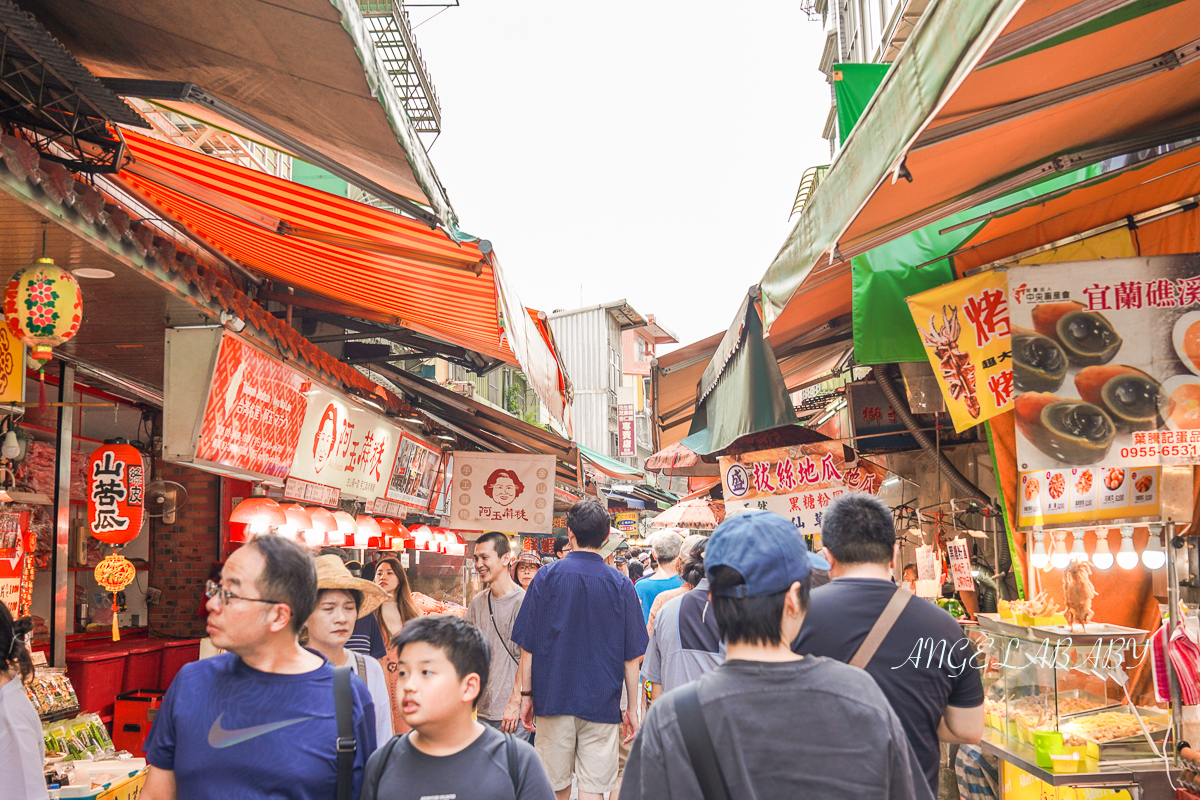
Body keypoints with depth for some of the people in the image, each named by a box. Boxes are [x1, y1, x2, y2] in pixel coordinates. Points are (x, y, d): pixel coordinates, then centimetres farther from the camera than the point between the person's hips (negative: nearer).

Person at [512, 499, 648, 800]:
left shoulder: (547, 577, -3)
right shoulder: (621, 585, -3)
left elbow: (527, 647, -1)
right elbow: (631, 656, 0)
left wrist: (526, 695, 8)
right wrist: (632, 707, 9)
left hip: (553, 699, 1)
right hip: (602, 704, 0)